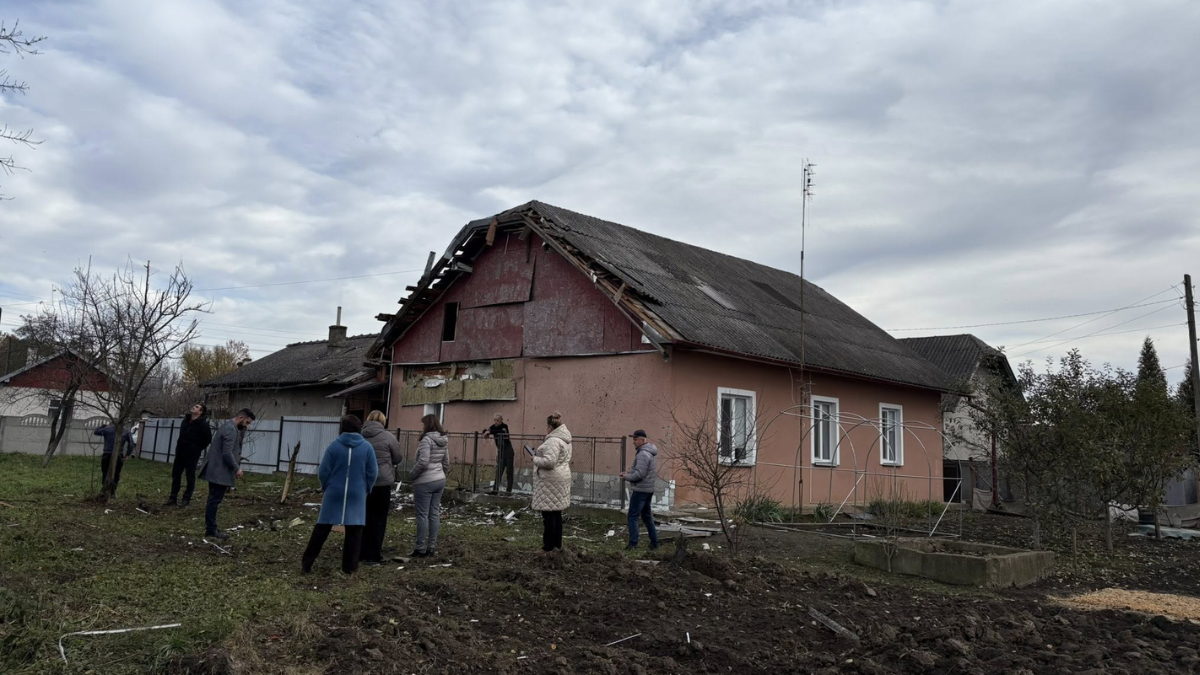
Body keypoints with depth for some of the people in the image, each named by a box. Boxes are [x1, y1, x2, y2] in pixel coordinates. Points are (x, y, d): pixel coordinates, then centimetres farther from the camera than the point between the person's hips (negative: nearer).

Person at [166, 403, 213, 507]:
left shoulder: (202, 424, -15)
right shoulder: (185, 420, 7)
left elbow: (208, 439, -12)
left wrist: (199, 448, -7)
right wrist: (179, 446, 16)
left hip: (192, 454, -7)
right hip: (180, 452, 7)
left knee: (190, 476, 2)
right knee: (175, 474, 11)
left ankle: (186, 499, 9)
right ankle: (173, 497, 20)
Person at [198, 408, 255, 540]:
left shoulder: (230, 427, 16)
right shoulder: (231, 429, -17)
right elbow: (227, 453, -23)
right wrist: (236, 468, -16)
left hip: (216, 470, 11)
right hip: (219, 472, -11)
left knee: (214, 500, 13)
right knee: (214, 500, -6)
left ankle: (211, 528, 18)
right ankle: (211, 530, -2)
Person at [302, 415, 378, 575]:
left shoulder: (334, 445, -6)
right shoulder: (367, 447, -4)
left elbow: (323, 472, -3)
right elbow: (373, 473, -2)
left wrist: (326, 487, 16)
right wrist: (365, 489, 15)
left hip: (334, 494, 0)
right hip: (357, 494, 0)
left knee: (322, 528, 9)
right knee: (354, 530, 8)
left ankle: (307, 563, 12)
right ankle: (349, 566, 11)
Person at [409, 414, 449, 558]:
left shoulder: (427, 440, -15)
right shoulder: (442, 441, 10)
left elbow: (423, 462, -22)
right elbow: (446, 464, 15)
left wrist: (411, 475, -9)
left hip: (425, 482, -8)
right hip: (440, 481, 8)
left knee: (422, 515, -1)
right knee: (435, 514, 10)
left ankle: (421, 548, 4)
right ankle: (432, 547, 14)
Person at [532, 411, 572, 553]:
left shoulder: (553, 441, -19)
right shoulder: (564, 440, 15)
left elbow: (549, 461, -27)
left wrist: (535, 459, -10)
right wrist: (539, 456, 19)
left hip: (550, 481, -11)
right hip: (561, 477, 11)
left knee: (549, 515, -5)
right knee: (556, 514, 15)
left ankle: (548, 547, -1)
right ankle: (557, 544, 22)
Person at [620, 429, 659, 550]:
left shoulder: (643, 454, -19)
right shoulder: (650, 452, 12)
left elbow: (640, 474, -24)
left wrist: (627, 477, -10)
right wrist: (628, 472, 7)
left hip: (640, 490, -10)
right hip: (648, 489, 10)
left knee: (633, 516, -6)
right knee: (647, 516, 17)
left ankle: (633, 543, -7)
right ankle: (654, 542, 21)